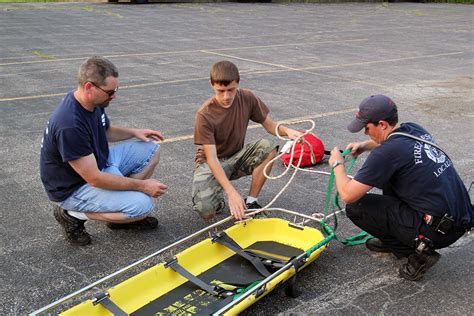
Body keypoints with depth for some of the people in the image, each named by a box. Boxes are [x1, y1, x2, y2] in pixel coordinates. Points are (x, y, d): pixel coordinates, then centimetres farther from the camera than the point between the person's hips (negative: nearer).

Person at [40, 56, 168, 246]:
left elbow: (106, 131, 17)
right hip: (73, 187, -9)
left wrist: (134, 132, -1)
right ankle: (73, 214, -5)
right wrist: (142, 185, -23)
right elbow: (94, 179, -30)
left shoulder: (93, 102, -6)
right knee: (142, 205, -23)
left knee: (151, 150, 3)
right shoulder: (70, 125, -34)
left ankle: (123, 206, 11)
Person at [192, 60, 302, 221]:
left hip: (236, 157, 4)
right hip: (211, 164, -4)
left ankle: (251, 202, -11)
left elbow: (269, 125, -3)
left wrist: (287, 131, -29)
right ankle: (218, 195, 8)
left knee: (268, 147, -26)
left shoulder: (247, 99, -12)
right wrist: (232, 193, -40)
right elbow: (212, 158, -29)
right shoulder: (204, 115, -25)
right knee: (206, 212, -29)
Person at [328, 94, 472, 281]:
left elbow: (348, 195, -15)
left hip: (439, 230, -9)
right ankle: (392, 240, 27)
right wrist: (365, 146, 18)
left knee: (355, 207, -5)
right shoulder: (414, 130, 7)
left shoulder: (386, 153, -19)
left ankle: (418, 251, 2)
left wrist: (337, 164, 2)